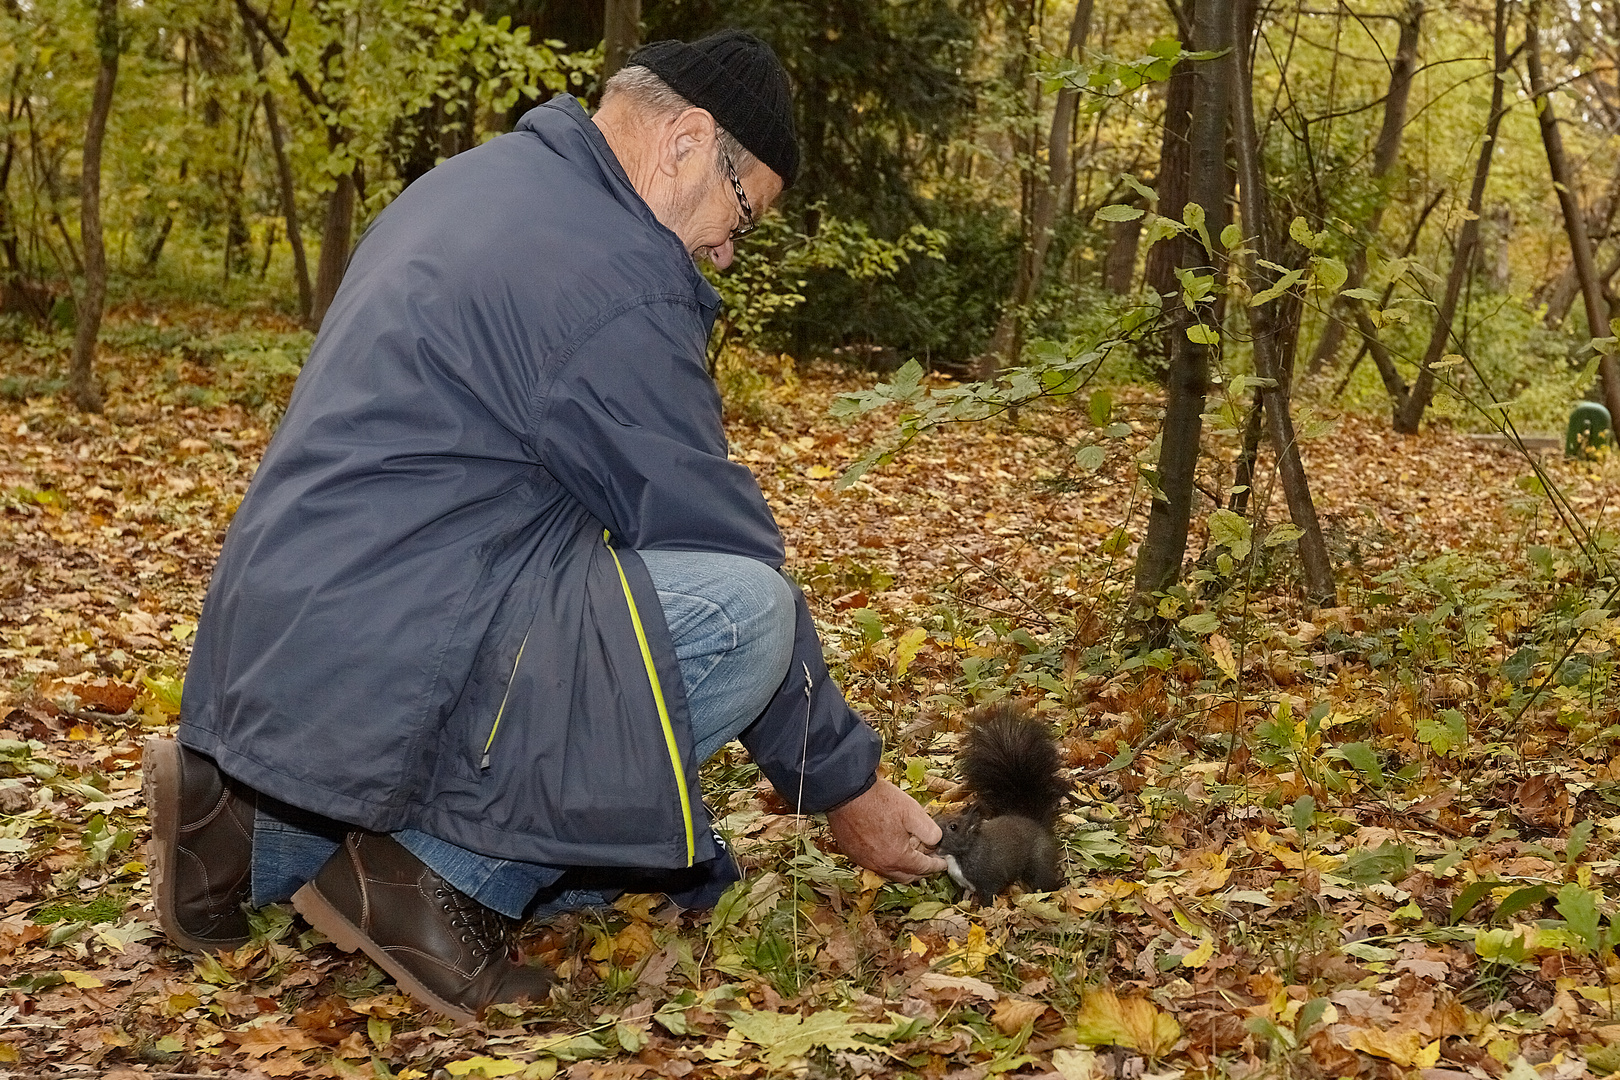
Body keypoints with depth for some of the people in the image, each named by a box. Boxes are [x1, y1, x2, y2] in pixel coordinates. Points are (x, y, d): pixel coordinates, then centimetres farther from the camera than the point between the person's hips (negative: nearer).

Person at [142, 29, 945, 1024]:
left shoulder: (483, 181, 16)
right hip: (379, 668, -10)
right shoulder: (614, 278, -15)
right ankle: (445, 869, -10)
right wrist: (847, 784, -1)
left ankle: (262, 826, 14)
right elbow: (725, 546, -11)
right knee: (740, 609, -21)